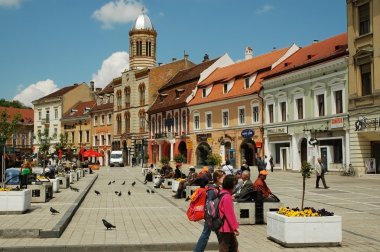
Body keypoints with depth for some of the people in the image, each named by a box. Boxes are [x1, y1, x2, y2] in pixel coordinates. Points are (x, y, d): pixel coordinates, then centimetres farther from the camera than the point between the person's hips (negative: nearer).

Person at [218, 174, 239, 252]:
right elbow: (230, 214, -23)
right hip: (226, 227, -10)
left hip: (227, 226, 10)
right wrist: (235, 227, -17)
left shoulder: (222, 193, 8)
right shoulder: (227, 197, -22)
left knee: (234, 244, 18)